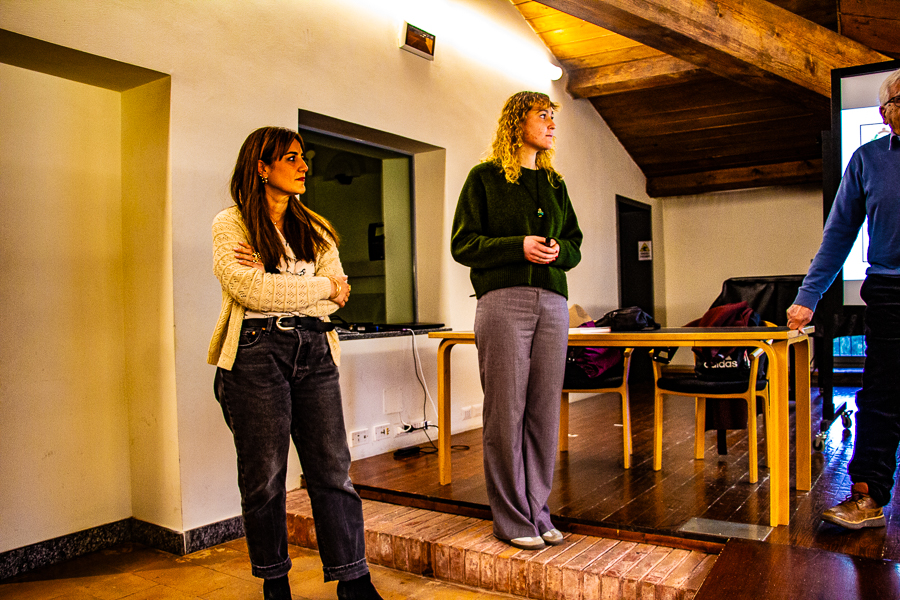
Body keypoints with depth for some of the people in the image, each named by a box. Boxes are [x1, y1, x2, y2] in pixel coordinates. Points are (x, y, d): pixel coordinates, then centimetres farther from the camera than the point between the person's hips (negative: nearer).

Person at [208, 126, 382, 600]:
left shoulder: (315, 229, 17)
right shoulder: (230, 224, 3)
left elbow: (338, 294, 5)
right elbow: (249, 290, -12)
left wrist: (271, 282, -8)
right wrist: (320, 287, -4)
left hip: (314, 348, 4)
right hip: (256, 351, -3)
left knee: (333, 469, 2)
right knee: (264, 476, 4)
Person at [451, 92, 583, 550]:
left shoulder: (555, 184, 21)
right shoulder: (485, 177, 6)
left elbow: (575, 243, 23)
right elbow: (462, 243, 0)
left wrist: (559, 250, -1)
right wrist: (519, 247, -13)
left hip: (552, 302, 5)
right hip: (503, 301, -5)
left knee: (544, 412, 5)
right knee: (505, 413, -4)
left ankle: (537, 511, 17)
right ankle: (511, 518, 8)